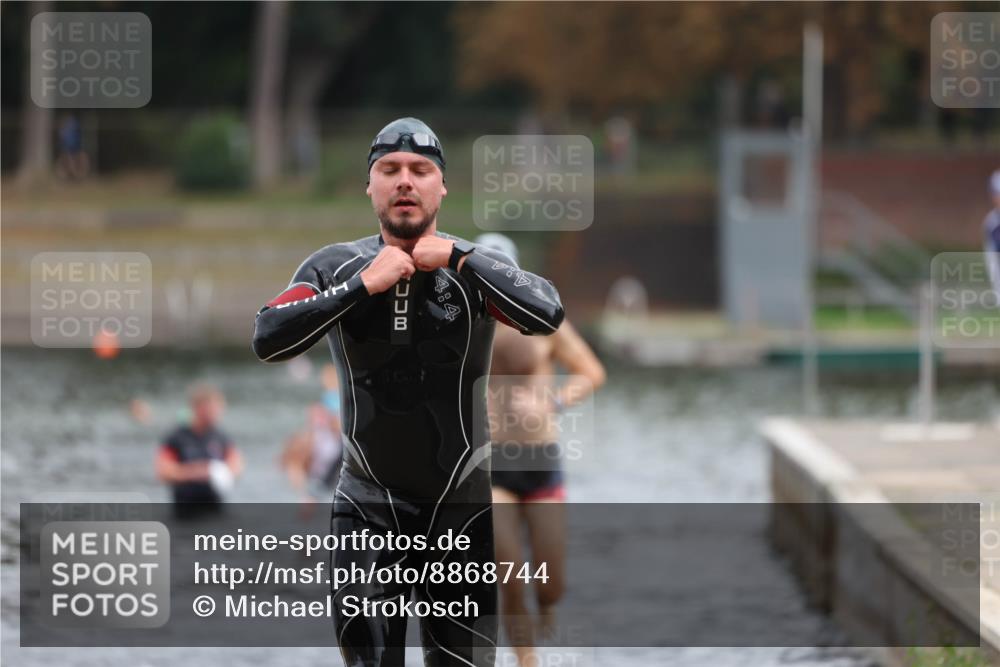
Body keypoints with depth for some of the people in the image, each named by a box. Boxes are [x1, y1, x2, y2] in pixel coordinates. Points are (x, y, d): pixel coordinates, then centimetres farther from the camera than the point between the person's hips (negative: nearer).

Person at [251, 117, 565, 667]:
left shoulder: (476, 267, -2)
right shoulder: (335, 267, 0)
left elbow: (548, 316, -21)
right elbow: (267, 340, -15)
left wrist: (457, 256, -18)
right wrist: (362, 285, -19)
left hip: (463, 503, 0)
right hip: (369, 506, 0)